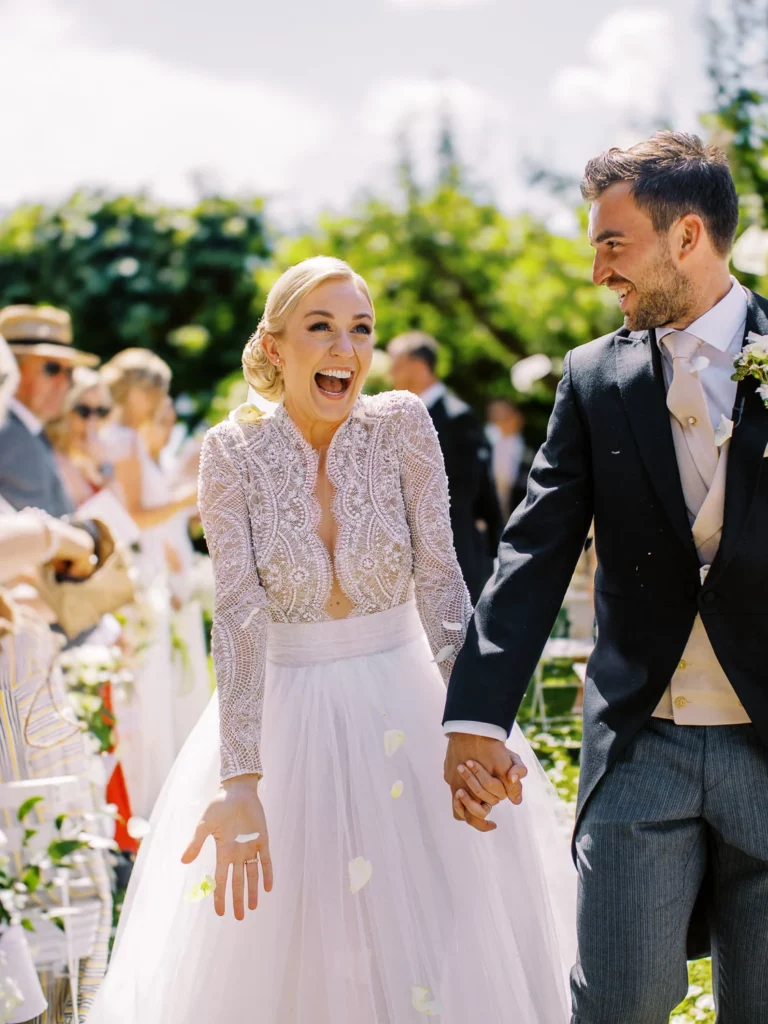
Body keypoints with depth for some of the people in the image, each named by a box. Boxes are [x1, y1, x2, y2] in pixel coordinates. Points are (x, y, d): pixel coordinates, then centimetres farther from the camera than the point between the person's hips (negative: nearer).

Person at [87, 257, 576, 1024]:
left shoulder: (401, 425, -6)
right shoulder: (234, 452, -8)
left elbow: (440, 582, -10)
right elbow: (239, 614, -16)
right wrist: (240, 780, -26)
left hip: (403, 710, 1)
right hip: (285, 718, -1)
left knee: (441, 951, 3)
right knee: (287, 954, 6)